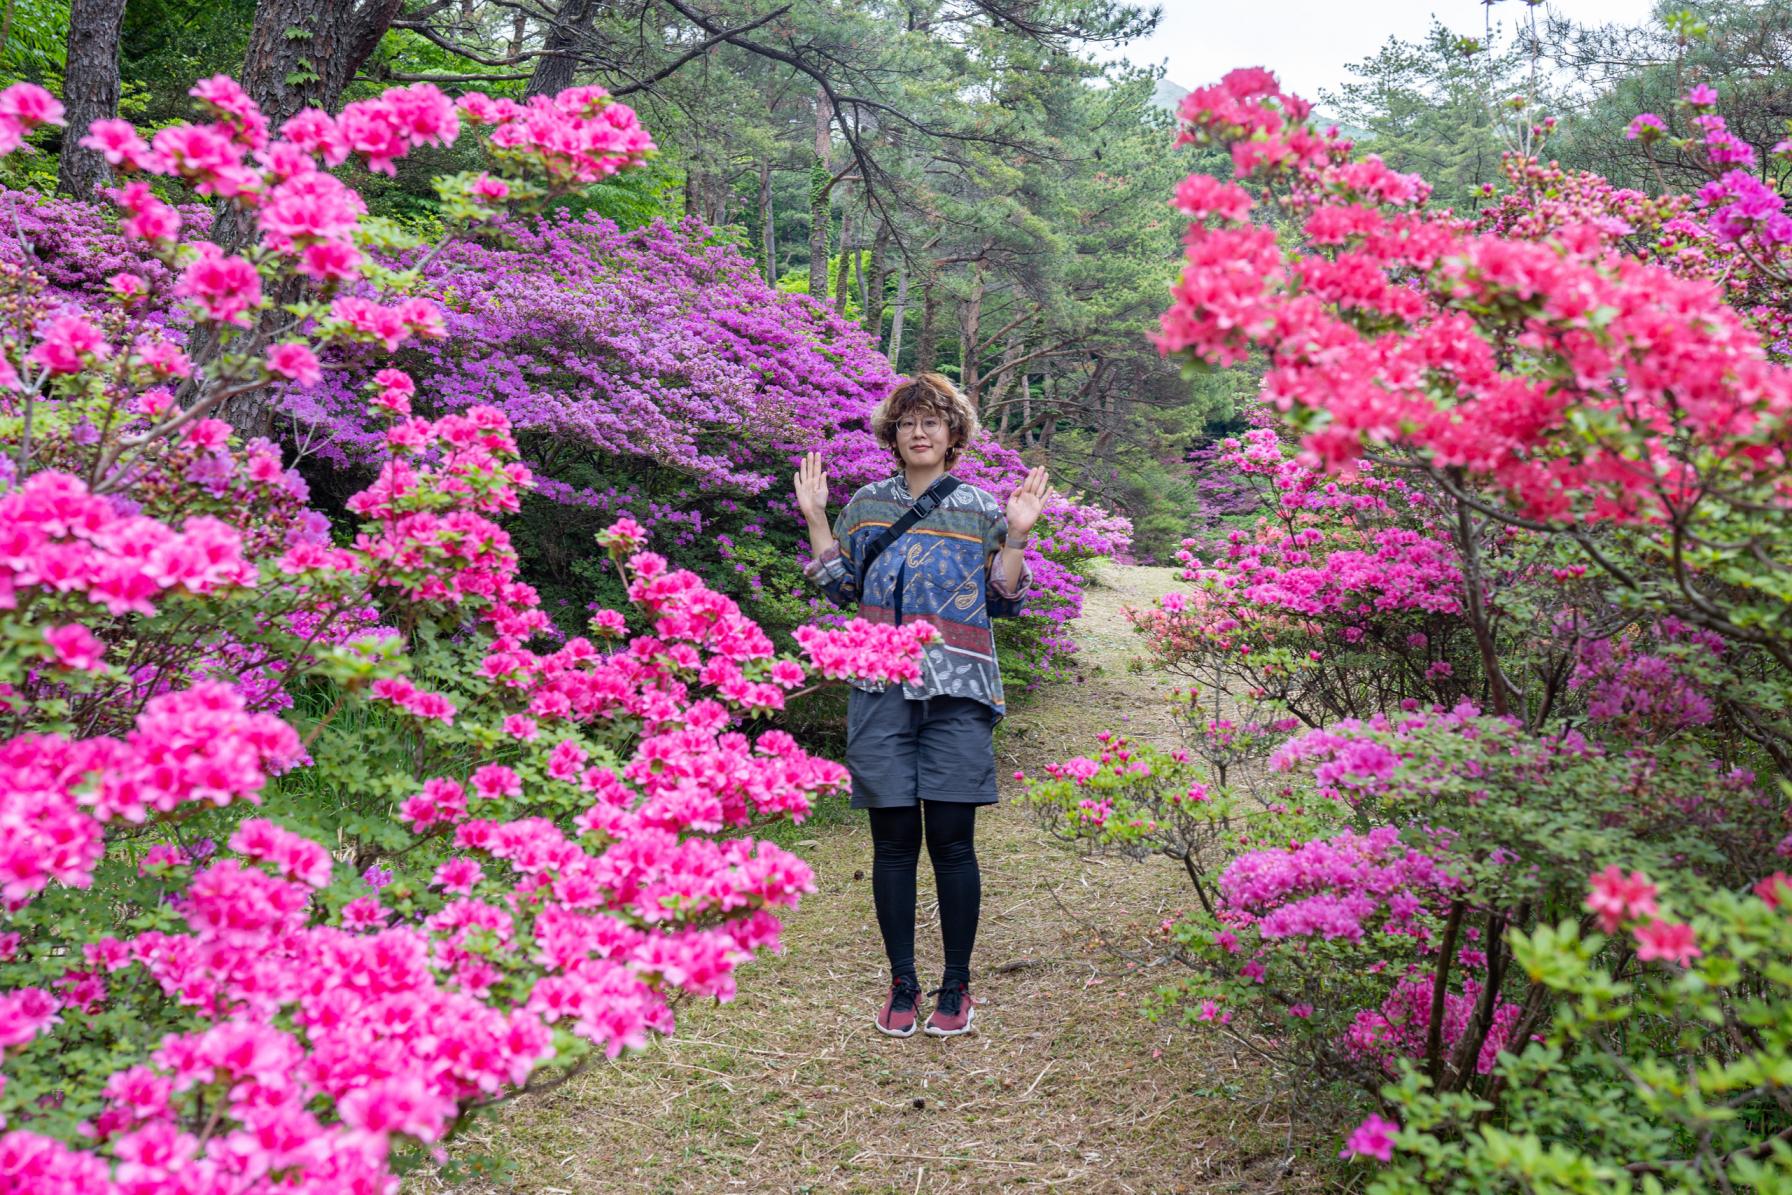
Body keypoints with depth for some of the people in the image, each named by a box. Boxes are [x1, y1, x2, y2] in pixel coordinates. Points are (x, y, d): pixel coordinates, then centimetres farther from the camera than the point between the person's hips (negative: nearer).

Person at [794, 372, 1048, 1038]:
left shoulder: (982, 509, 8)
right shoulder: (867, 504, 13)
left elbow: (1001, 602, 8)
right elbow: (841, 589, 14)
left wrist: (1016, 536, -4)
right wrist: (815, 519, 9)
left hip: (957, 691, -1)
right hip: (881, 689, 2)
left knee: (951, 839, -1)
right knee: (893, 839, 4)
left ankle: (955, 986, 14)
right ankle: (902, 984, 17)